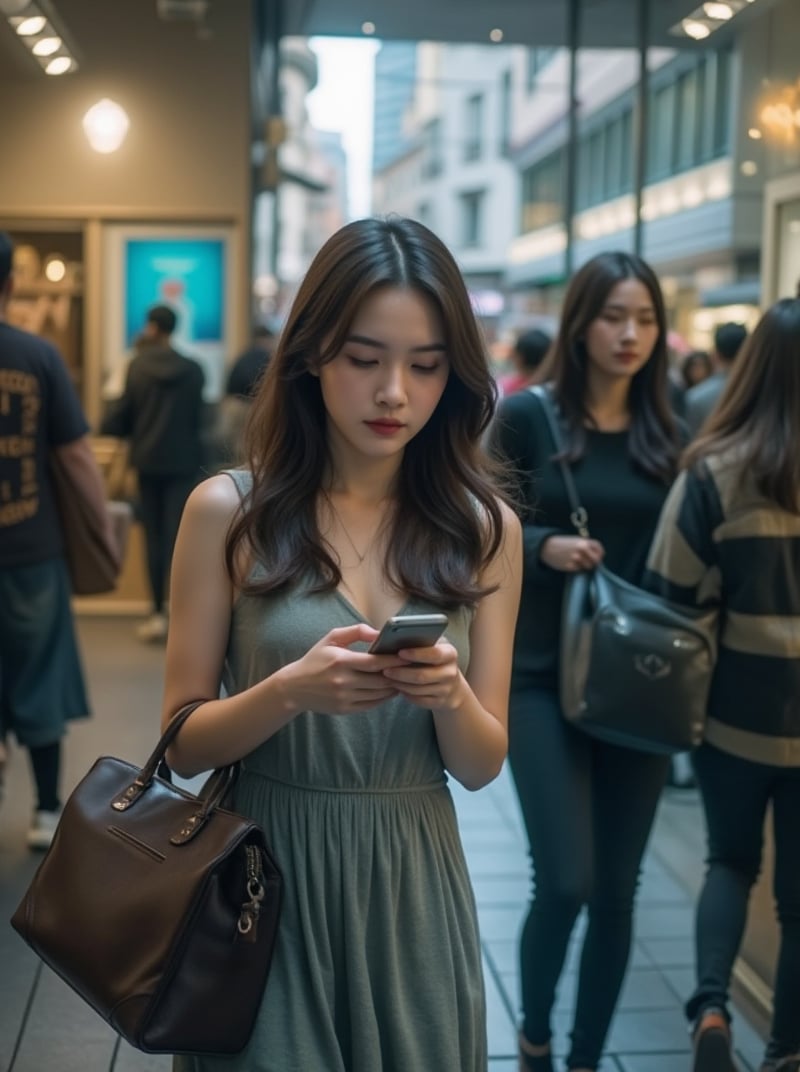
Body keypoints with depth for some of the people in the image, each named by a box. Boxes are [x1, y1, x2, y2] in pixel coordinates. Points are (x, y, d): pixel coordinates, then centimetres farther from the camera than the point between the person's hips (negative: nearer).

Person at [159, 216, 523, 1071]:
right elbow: (184, 741, -5)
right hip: (266, 878, -2)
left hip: (412, 886, 2)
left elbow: (482, 763, 0)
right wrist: (291, 690, -24)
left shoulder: (485, 527, -1)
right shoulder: (230, 510, -8)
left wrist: (448, 693, -21)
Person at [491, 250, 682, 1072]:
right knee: (565, 878, -10)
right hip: (544, 676, -3)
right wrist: (544, 546, -20)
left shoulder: (666, 433, 5)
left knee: (617, 888, 8)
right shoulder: (526, 416, -4)